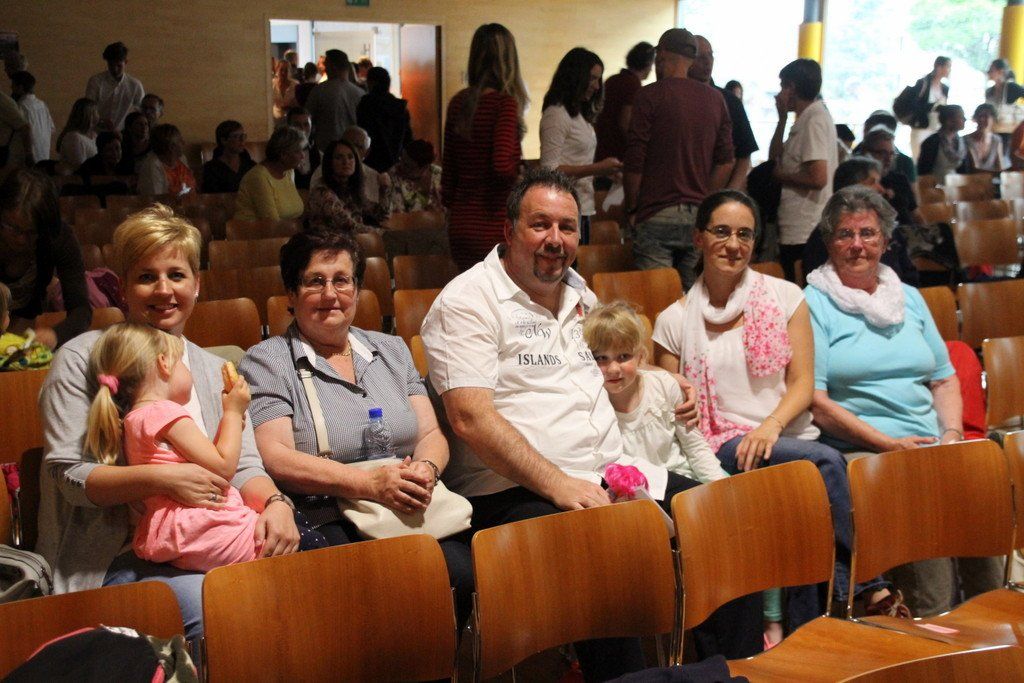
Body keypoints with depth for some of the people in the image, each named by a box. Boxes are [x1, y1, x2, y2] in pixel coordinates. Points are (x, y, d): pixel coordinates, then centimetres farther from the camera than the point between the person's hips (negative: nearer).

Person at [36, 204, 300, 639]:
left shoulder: (214, 370, 17)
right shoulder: (83, 359, 1)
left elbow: (244, 465, 9)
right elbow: (67, 474, -7)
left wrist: (275, 503, -15)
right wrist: (161, 478, -22)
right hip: (114, 557, -5)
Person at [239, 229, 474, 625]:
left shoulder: (392, 351, 23)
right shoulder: (266, 362, 7)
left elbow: (431, 434, 17)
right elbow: (275, 458, -6)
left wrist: (425, 470, -8)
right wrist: (371, 484, -17)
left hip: (417, 514, 4)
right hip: (328, 527, -4)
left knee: (467, 574, -28)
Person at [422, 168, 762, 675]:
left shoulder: (579, 295, 20)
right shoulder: (466, 301, -5)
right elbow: (471, 418, -16)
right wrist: (557, 485, -23)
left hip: (613, 475, 8)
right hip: (514, 493, -8)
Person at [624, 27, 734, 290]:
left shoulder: (650, 96, -6)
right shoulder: (715, 98, 9)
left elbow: (634, 162, -8)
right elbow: (725, 162, 10)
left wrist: (631, 210, 3)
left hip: (657, 216, -5)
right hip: (699, 218, 5)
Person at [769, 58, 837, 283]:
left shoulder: (814, 121, -14)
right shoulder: (807, 119, 16)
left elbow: (818, 178, -22)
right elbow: (775, 156, 24)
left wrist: (780, 174, -8)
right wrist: (782, 118, 15)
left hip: (804, 233, -10)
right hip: (797, 230, 10)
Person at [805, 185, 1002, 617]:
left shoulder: (908, 298, 22)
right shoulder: (815, 303, 3)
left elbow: (944, 379, 23)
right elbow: (815, 400, -6)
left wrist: (951, 434, 3)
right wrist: (889, 444, -11)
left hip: (930, 448, 5)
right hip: (858, 452, -5)